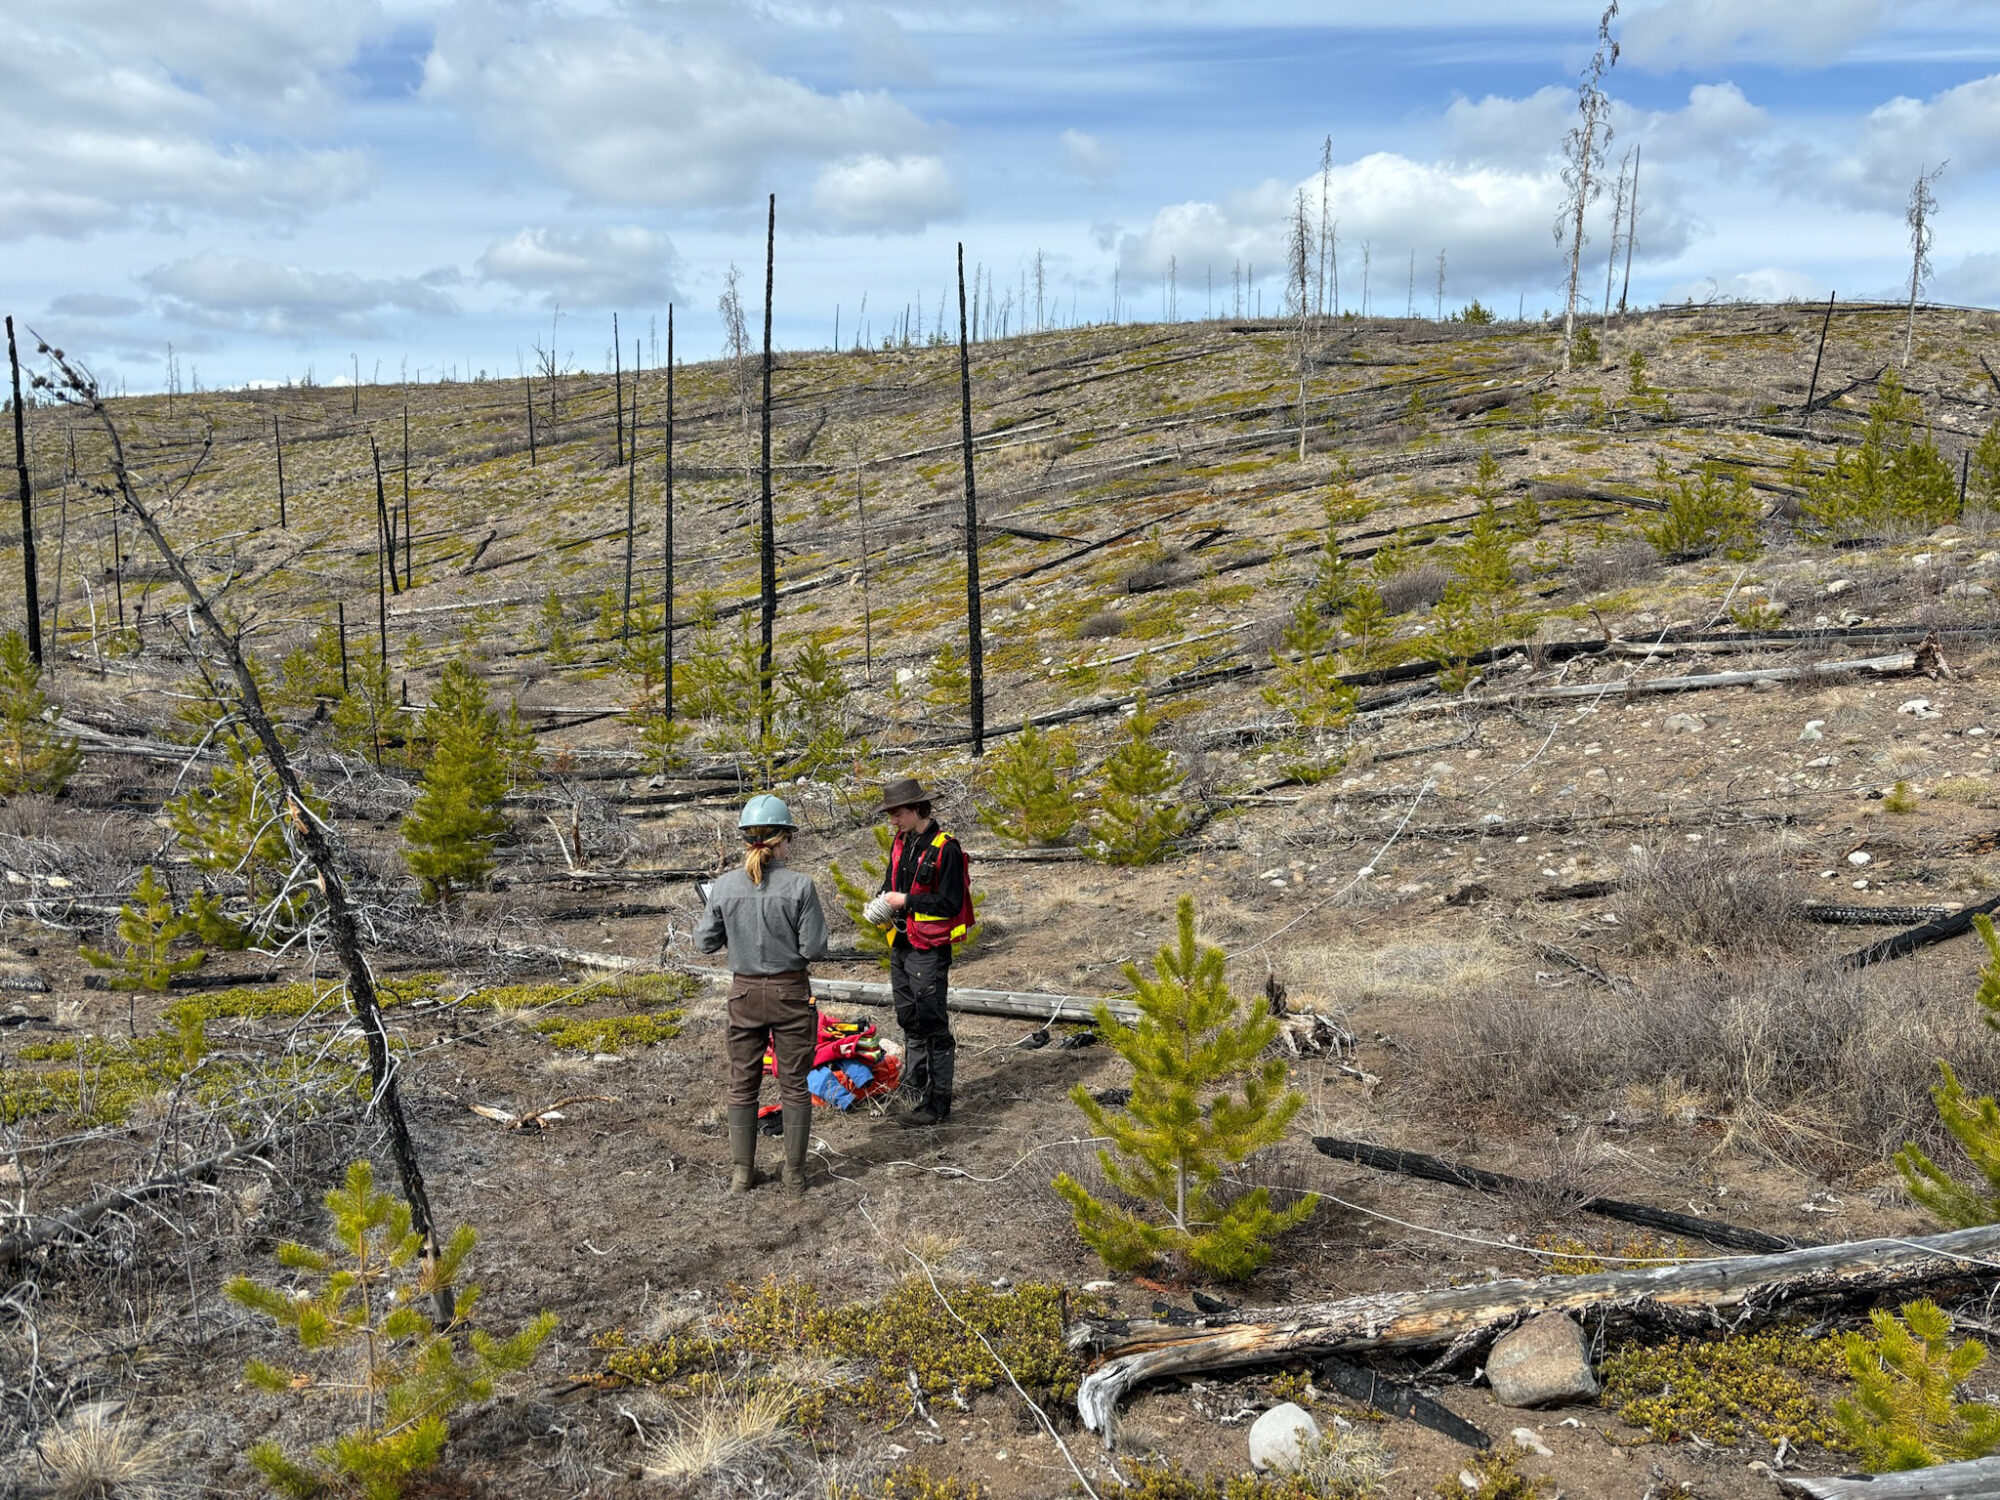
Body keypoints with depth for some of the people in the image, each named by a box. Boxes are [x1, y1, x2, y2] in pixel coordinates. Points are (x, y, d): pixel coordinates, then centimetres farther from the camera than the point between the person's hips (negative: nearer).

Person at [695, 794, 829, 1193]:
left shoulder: (725, 887, -8)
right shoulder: (799, 886, -16)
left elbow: (705, 942, 1)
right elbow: (814, 949, -14)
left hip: (745, 994, 2)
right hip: (791, 993, -2)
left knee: (742, 1085, 16)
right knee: (794, 1086, 12)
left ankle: (742, 1173, 22)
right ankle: (795, 1173, 19)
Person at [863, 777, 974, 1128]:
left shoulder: (945, 849, -16)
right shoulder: (901, 844, 10)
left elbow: (950, 903, -19)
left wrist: (904, 901, -18)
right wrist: (881, 901, 0)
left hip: (929, 951, -8)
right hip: (901, 947, 8)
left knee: (934, 1027, -3)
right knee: (910, 1020, 18)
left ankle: (938, 1103, 4)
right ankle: (913, 1087, 32)